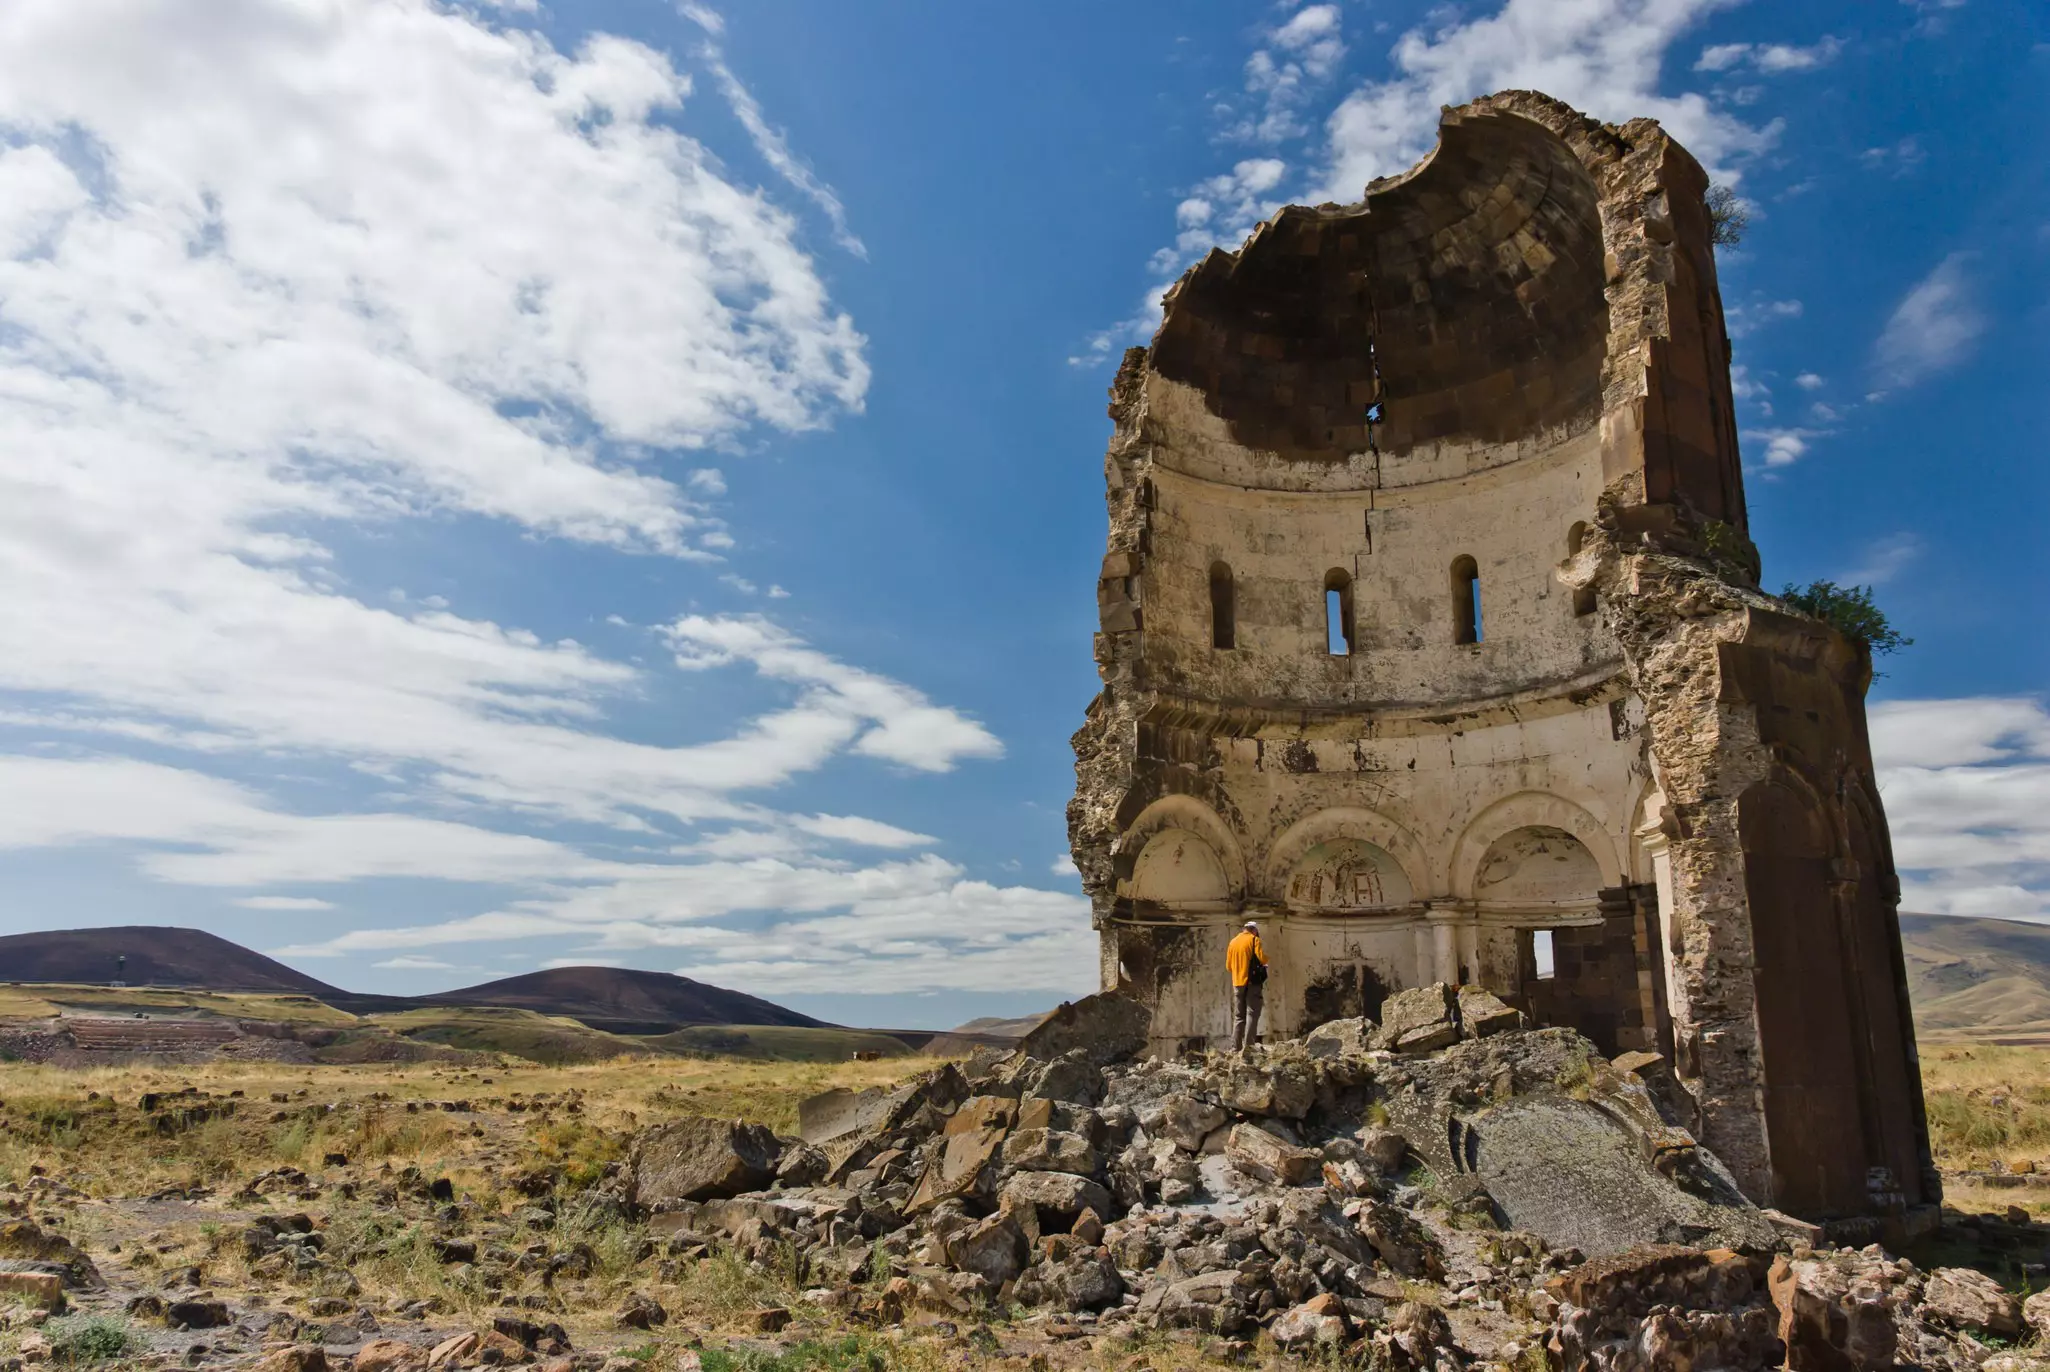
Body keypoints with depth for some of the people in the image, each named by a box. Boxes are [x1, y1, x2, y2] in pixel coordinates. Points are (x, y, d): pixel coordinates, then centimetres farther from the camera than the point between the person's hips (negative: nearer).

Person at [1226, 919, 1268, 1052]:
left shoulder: (1233, 942, 14)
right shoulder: (1254, 939, -2)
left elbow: (1228, 966, 14)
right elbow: (1263, 958, -14)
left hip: (1237, 983, 5)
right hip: (1252, 982, -5)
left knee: (1238, 1016, 9)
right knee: (1252, 1014, -5)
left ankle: (1235, 1047, 4)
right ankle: (1248, 1045, -15)